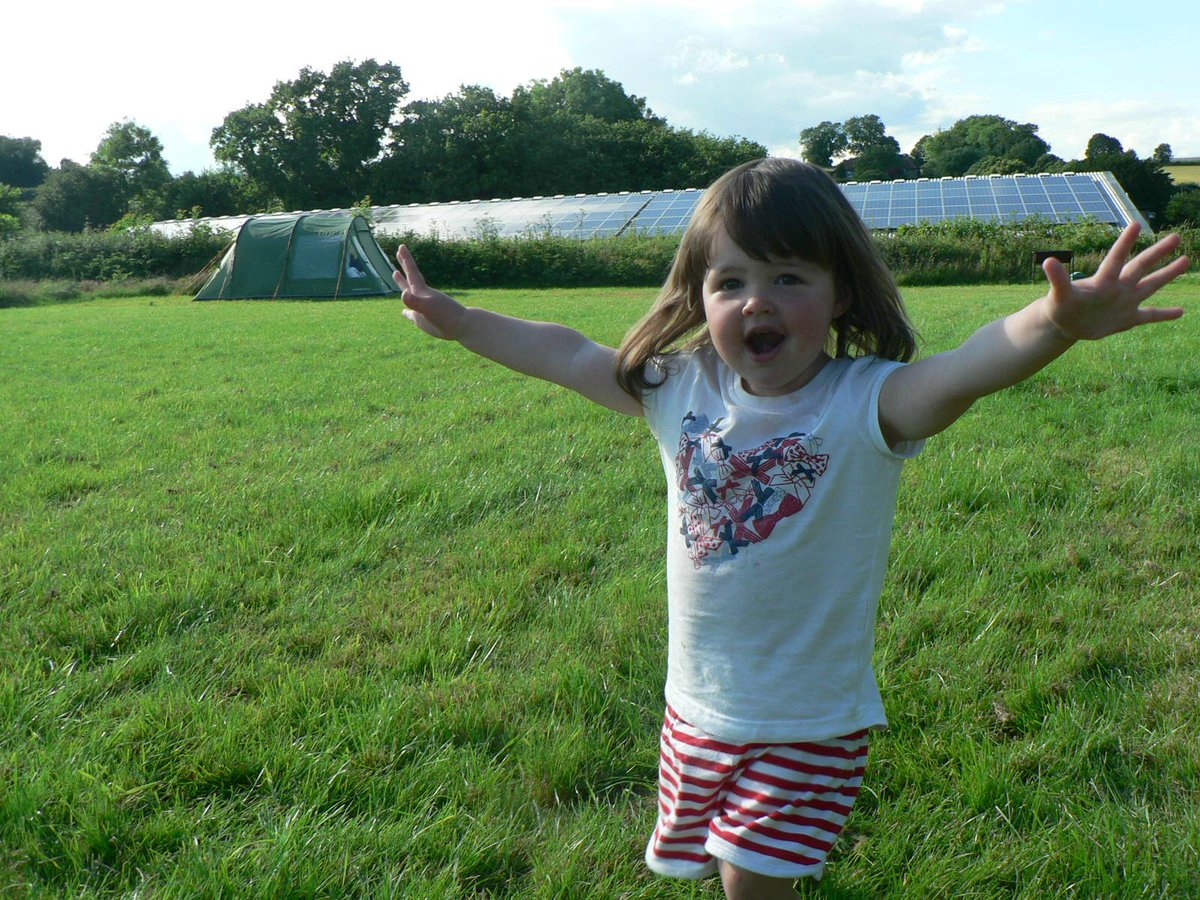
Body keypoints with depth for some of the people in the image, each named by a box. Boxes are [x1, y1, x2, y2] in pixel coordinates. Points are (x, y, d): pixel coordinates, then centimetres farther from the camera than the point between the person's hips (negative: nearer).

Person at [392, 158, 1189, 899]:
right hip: (699, 707, 5)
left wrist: (1057, 322, -58)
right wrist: (456, 318, 10)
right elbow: (566, 355, 3)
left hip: (813, 721, -5)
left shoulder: (866, 403, -20)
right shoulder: (681, 389, -7)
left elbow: (962, 371, -39)